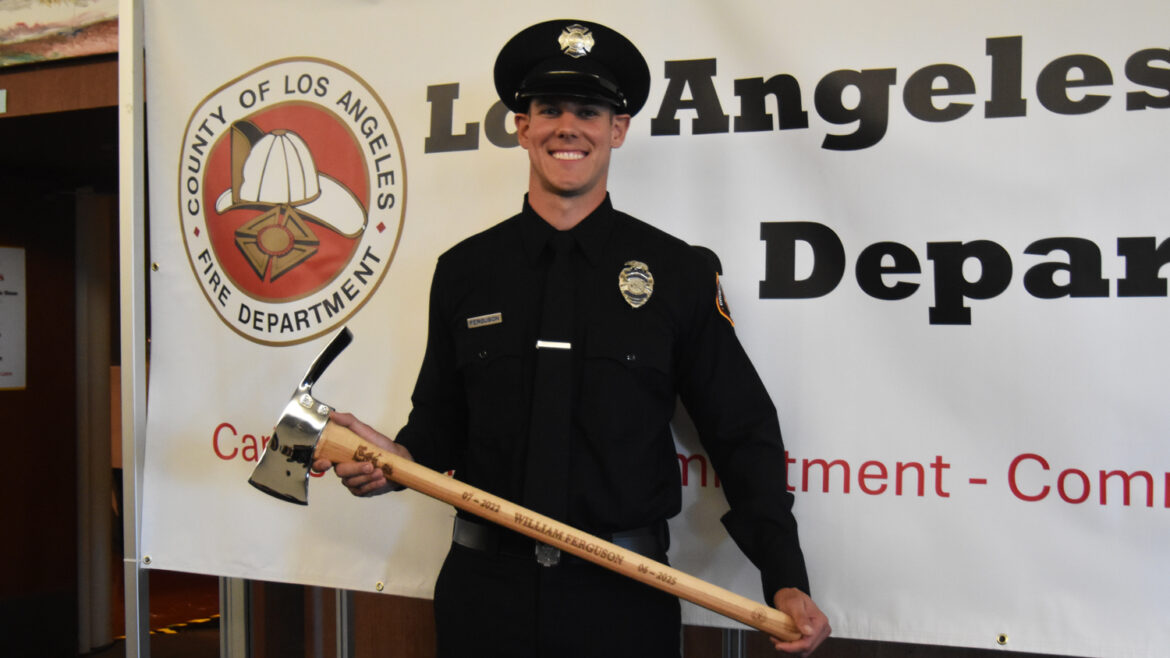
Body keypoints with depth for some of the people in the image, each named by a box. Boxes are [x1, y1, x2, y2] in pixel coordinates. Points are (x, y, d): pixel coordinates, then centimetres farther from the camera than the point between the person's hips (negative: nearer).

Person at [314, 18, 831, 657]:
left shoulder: (681, 273, 0)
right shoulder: (463, 270, 5)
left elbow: (742, 436, 1)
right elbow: (441, 418, 13)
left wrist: (785, 579, -8)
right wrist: (399, 459, -9)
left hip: (623, 595, -1)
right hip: (485, 587, 2)